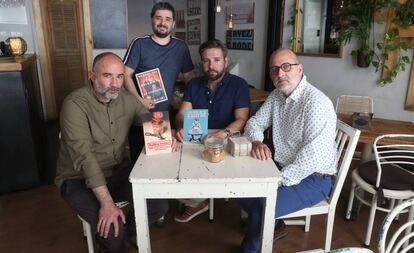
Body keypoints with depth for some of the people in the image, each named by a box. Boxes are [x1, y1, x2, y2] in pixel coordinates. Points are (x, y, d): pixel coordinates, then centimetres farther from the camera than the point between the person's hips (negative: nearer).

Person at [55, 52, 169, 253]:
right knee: (111, 228, -25)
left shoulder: (126, 99, -2)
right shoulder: (75, 104, -21)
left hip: (119, 172, 5)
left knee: (160, 205, -10)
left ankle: (122, 232, 17)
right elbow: (84, 156, -28)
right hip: (80, 179, -5)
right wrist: (107, 202, -33)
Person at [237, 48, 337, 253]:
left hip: (312, 178, -8)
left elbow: (314, 156, -28)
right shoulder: (277, 95, 3)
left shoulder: (317, 103, -23)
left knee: (261, 207, -23)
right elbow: (254, 122, 9)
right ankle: (273, 226, 26)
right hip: (282, 168, 8)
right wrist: (256, 142, -15)